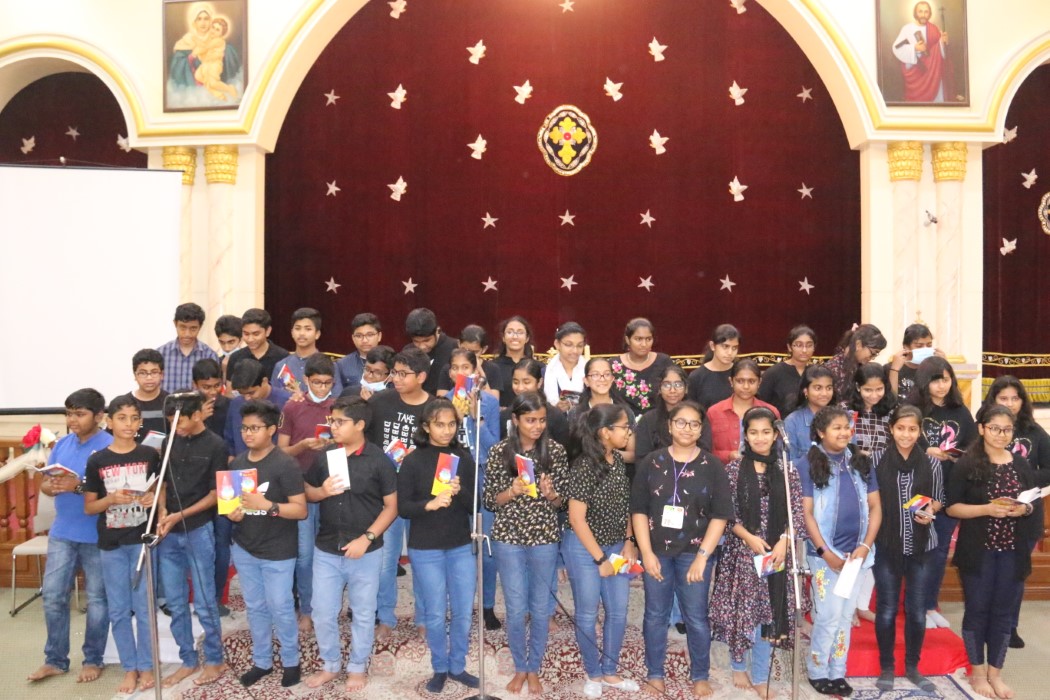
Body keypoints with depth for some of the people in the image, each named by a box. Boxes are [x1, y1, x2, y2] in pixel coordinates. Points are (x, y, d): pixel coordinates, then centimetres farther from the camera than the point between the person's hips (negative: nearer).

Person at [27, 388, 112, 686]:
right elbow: (44, 483, 10)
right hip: (62, 533, 6)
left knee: (97, 599, 7)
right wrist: (52, 486, -13)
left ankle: (93, 660, 22)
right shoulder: (62, 444, 7)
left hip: (97, 537, -6)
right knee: (53, 596, 9)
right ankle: (55, 660, 25)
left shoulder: (110, 446, -13)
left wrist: (79, 486, -30)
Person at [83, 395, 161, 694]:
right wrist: (112, 499, -16)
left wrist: (153, 498, -14)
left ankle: (146, 666, 20)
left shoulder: (150, 455, -2)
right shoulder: (97, 461, -2)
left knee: (144, 607, 6)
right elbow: (88, 507, 3)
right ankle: (129, 668, 22)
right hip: (111, 544, 1)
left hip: (142, 540, -1)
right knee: (118, 610, 9)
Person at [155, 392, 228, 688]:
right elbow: (162, 482, 12)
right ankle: (188, 661, 26)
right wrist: (162, 513, -5)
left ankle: (214, 660, 20)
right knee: (176, 603, 11)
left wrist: (181, 515, -15)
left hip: (198, 531, -5)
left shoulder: (215, 446, -8)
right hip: (168, 533, 5)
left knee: (203, 603, 4)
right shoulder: (171, 441, 6)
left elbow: (215, 494, -7)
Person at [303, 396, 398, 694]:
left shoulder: (377, 459, -11)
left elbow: (392, 506, -8)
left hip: (366, 552, -3)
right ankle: (330, 664, 34)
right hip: (326, 550, 4)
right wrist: (323, 491, -12)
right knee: (322, 612, 12)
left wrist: (367, 538, -16)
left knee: (363, 613, 12)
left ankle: (358, 667, 32)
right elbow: (307, 493, 11)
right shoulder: (324, 456, 0)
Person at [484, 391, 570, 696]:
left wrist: (550, 494, -20)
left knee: (541, 609, 12)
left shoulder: (555, 450, -5)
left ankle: (534, 668, 33)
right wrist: (512, 492, -20)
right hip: (508, 539, -1)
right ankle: (520, 667, 32)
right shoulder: (499, 451, -7)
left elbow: (563, 502, 1)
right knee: (516, 609, 8)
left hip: (545, 538, 1)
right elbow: (489, 501, -2)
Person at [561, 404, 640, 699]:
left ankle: (610, 672, 32)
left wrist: (629, 542, 0)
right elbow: (577, 519, -19)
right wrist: (600, 559, -15)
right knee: (587, 614, 8)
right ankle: (593, 674, 28)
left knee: (618, 612, 13)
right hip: (584, 548, -7)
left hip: (616, 546, 7)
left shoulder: (619, 461, 0)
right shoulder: (584, 467, -21)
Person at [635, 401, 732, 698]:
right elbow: (638, 509, 0)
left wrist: (703, 555, -11)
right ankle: (654, 674, 26)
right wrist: (647, 552, -7)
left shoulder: (712, 465, -2)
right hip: (657, 552, 1)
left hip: (694, 552, -1)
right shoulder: (652, 462, 0)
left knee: (696, 618, 7)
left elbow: (720, 515, -5)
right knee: (655, 615, 11)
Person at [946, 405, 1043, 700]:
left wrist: (1023, 509, -11)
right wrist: (987, 509, -21)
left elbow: (1035, 503, 11)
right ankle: (978, 673, 20)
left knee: (1003, 611, 9)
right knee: (977, 609, 5)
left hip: (1013, 551, 3)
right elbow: (952, 507, -8)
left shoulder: (1021, 464, 5)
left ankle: (995, 673, 23)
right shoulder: (967, 464, -7)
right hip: (978, 550, -3)